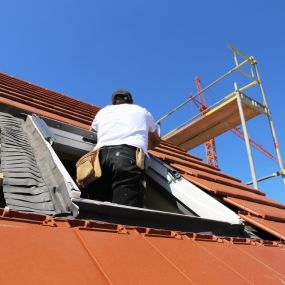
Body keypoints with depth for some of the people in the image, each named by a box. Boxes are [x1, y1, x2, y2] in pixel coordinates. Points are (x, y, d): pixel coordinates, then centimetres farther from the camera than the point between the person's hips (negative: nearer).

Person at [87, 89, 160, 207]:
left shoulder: (103, 111, 35)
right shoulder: (143, 112, 34)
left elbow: (91, 131, 55)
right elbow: (156, 141, 48)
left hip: (101, 156, 3)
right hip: (129, 156, -2)